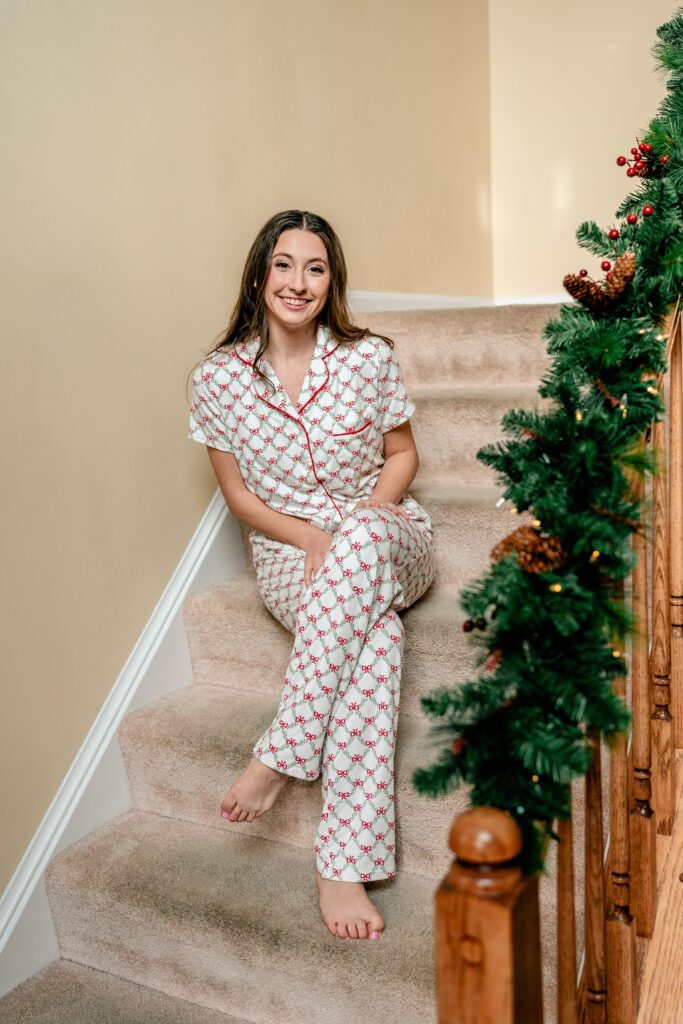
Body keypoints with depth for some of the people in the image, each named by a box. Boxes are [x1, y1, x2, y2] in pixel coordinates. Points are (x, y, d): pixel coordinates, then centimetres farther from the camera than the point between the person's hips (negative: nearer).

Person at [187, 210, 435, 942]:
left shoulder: (370, 358, -3)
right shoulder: (218, 378, -4)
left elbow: (402, 454, 7)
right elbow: (238, 493, 2)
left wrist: (356, 525, -12)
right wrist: (309, 537, -15)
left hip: (388, 538, 1)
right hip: (287, 552, -1)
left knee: (362, 538, -40)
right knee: (376, 637, -36)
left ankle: (278, 756, -32)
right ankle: (347, 861, -30)